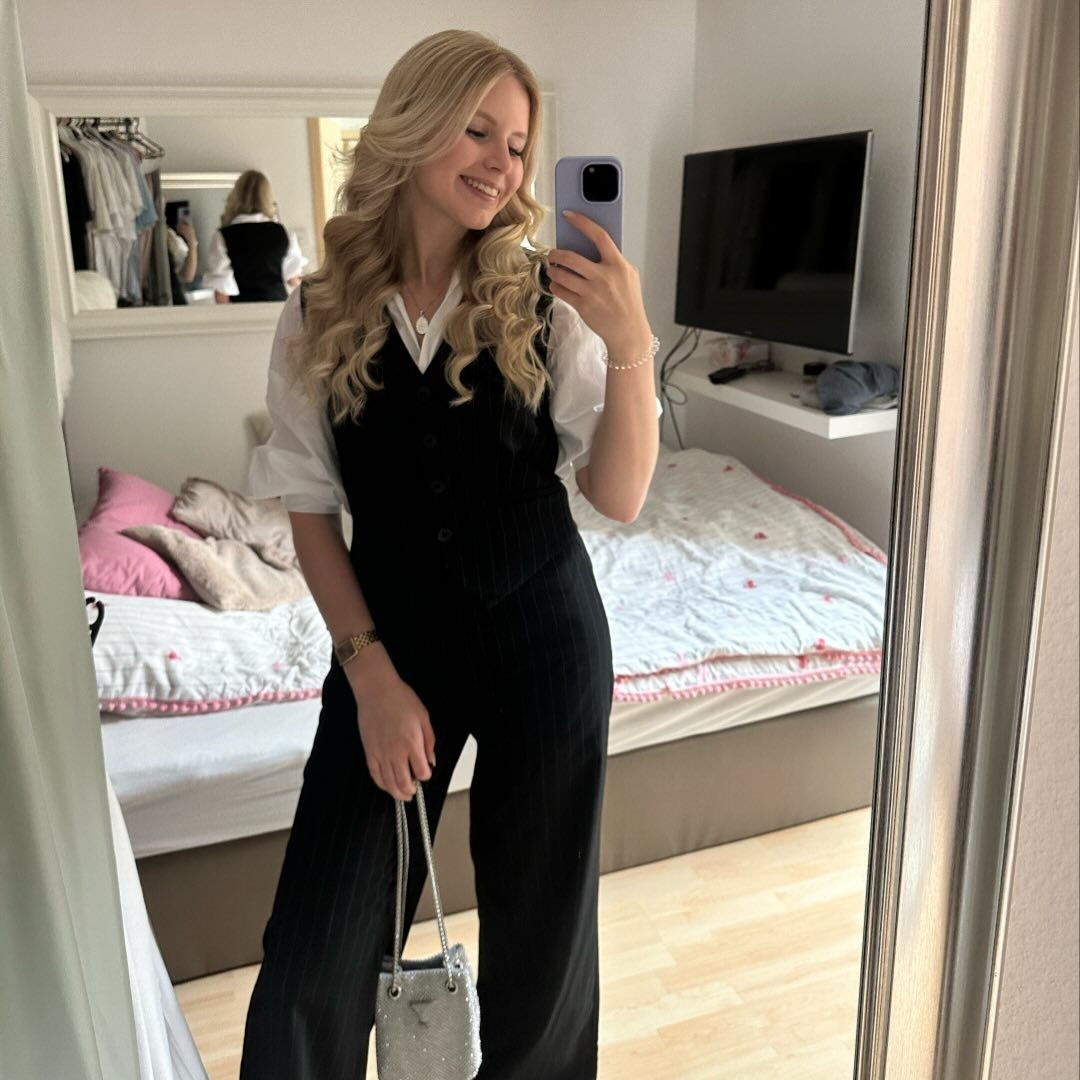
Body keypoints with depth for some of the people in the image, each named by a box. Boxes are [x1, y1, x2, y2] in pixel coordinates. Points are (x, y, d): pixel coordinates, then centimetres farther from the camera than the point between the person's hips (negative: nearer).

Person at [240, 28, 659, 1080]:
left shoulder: (547, 302, -8)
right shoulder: (318, 318, -4)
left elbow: (620, 498, -10)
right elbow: (310, 510, -1)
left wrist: (630, 348, -25)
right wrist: (370, 671, -8)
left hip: (541, 636, 0)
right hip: (393, 639, 1)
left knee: (539, 920, 15)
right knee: (315, 951, 5)